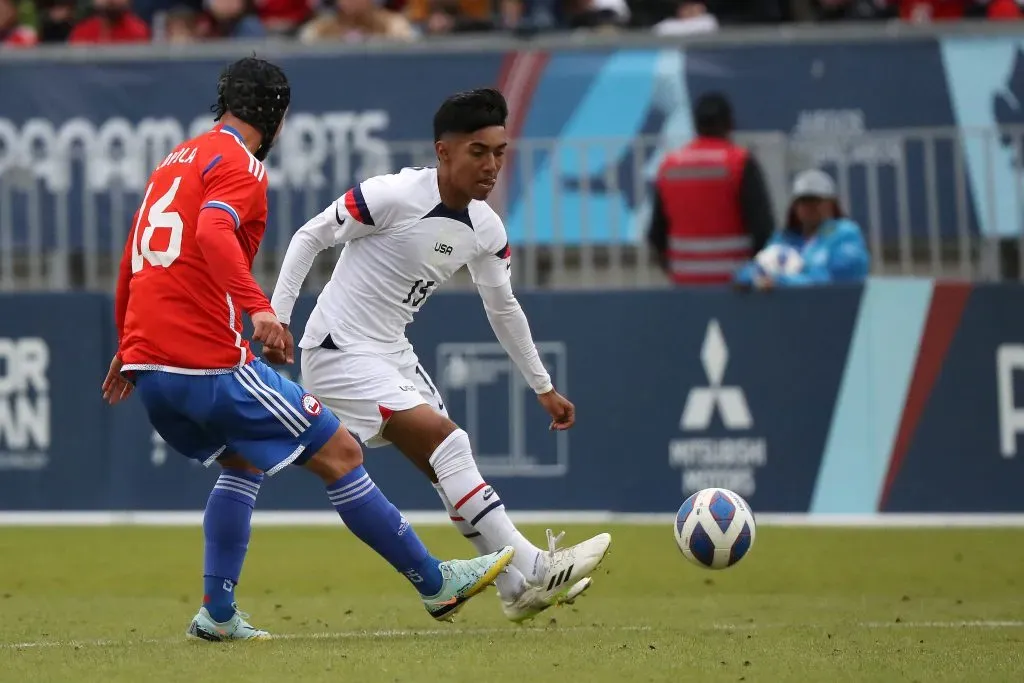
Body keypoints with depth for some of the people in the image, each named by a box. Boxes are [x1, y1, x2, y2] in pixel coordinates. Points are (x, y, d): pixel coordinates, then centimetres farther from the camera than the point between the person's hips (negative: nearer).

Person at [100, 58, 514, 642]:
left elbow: (131, 261, 28)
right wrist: (258, 306, -39)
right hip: (210, 362, -9)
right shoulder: (239, 164, -7)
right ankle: (436, 583, 4)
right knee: (340, 454, -1)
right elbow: (213, 232, -27)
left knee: (244, 463, 27)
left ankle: (218, 613, 17)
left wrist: (129, 349, 38)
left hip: (147, 367, 9)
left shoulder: (175, 162, 22)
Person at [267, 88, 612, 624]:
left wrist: (543, 387, 21)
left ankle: (519, 588, 14)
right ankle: (530, 571, -19)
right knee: (445, 442, -18)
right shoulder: (393, 196, -20)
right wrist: (277, 318, -17)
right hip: (340, 352, -8)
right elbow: (310, 237, -12)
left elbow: (503, 309, 17)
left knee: (448, 463, 7)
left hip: (393, 355, 8)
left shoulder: (486, 229, 2)